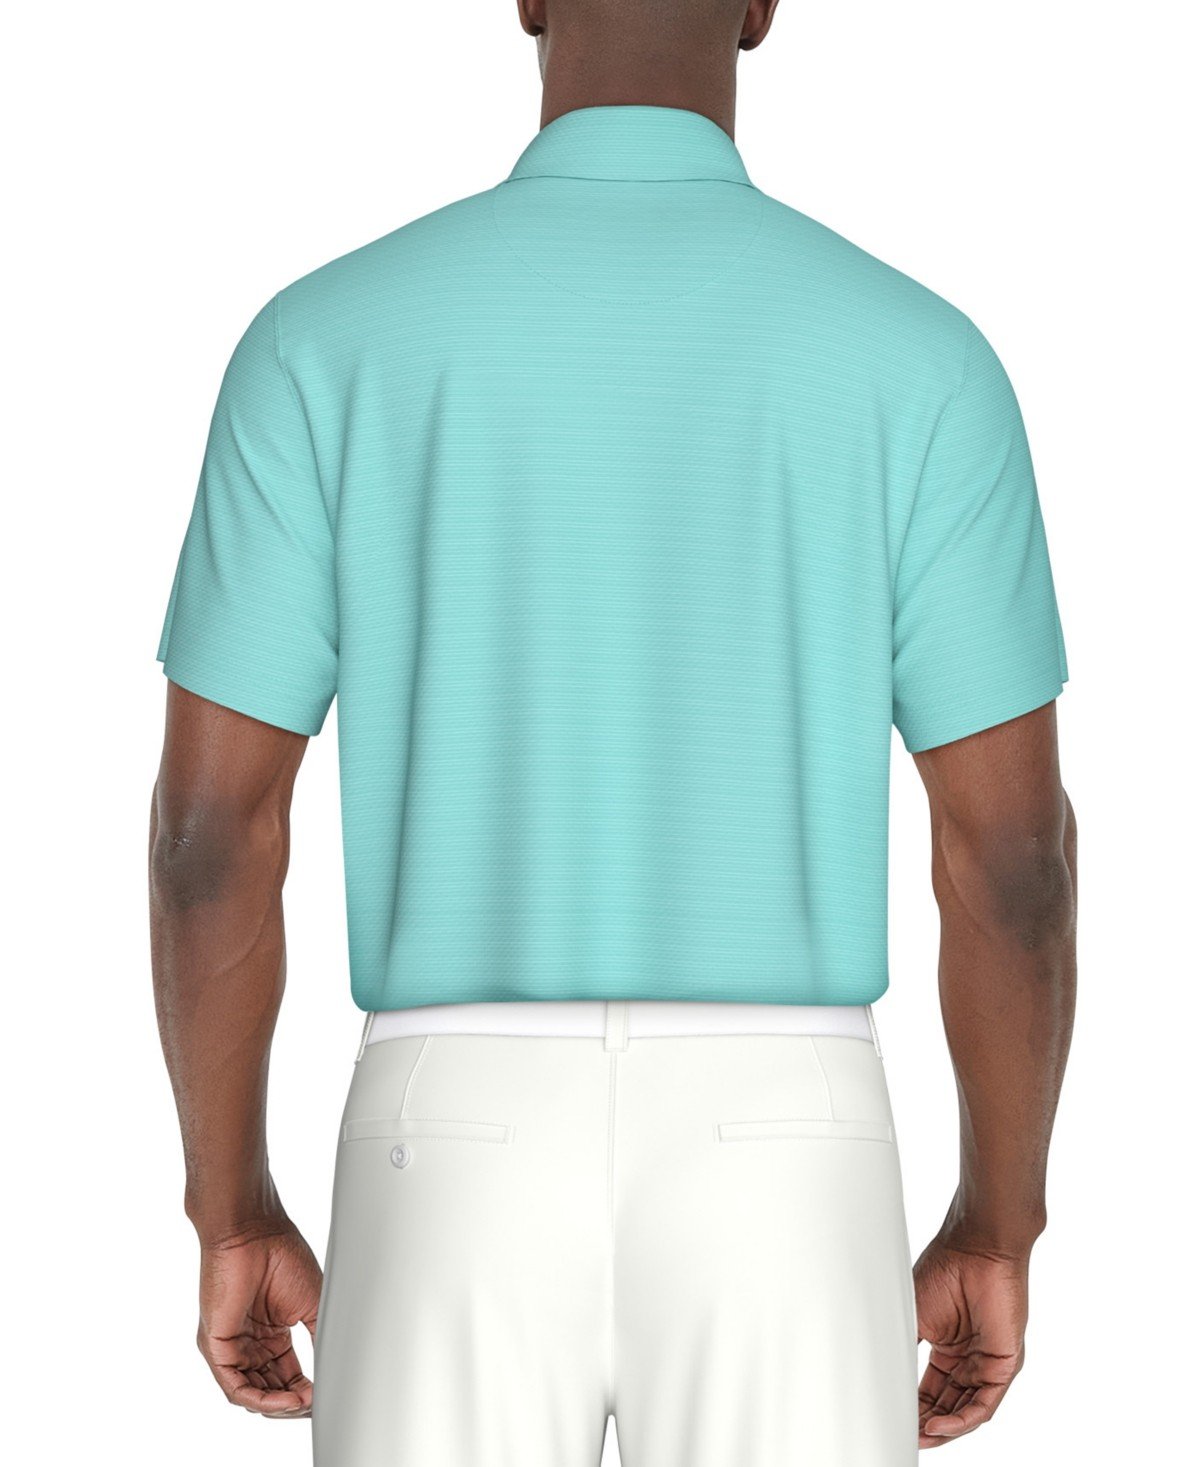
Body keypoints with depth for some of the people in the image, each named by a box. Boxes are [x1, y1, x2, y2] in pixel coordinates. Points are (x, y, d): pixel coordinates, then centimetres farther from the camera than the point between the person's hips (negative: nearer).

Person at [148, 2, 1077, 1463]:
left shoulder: (327, 339, -2)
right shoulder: (915, 356, -2)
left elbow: (211, 827, -2)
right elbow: (1013, 854, -2)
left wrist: (234, 1220, 10)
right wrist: (998, 1235, 11)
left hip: (461, 1172, 0)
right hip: (776, 1173, 0)